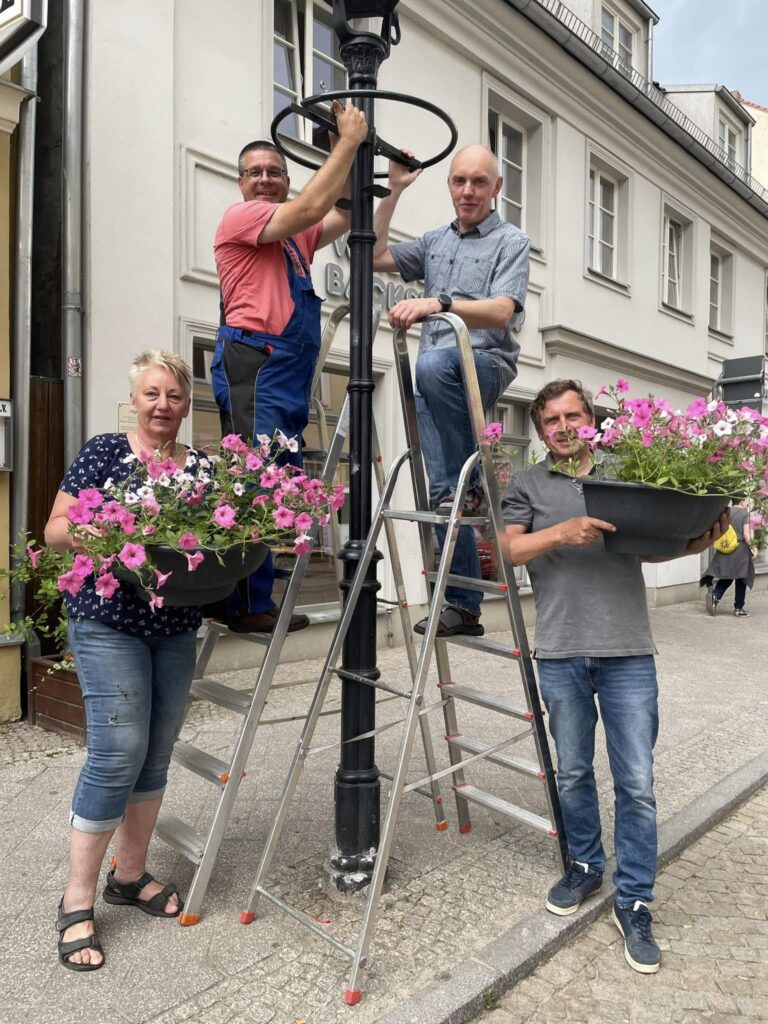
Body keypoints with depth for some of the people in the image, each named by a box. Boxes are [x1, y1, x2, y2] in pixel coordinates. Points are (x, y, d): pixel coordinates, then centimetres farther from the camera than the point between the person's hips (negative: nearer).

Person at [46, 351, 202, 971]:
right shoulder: (104, 453, -3)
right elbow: (55, 531, -4)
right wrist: (102, 531, -23)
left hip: (177, 628, 5)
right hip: (109, 623, -4)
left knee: (157, 754, 11)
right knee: (118, 752, -8)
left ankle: (130, 875, 29)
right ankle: (77, 901, 10)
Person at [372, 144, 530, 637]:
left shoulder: (511, 241, 5)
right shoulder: (434, 242, 23)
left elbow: (500, 312, -11)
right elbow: (375, 256, 17)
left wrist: (438, 303, -26)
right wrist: (393, 192, 13)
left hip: (486, 362, -5)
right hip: (436, 378, 5)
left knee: (433, 363, -39)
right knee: (442, 490, -1)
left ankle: (474, 482, -23)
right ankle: (463, 606, 6)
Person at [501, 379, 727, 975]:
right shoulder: (528, 486, 8)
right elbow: (508, 551, -3)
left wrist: (696, 543, -9)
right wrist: (563, 531, -18)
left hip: (628, 654, 0)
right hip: (561, 654, 0)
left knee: (637, 784, 2)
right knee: (573, 774, 14)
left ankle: (634, 902, 19)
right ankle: (585, 866, 37)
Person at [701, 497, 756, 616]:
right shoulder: (745, 513, -5)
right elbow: (746, 535, -10)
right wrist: (752, 548, 1)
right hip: (740, 550, -4)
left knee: (726, 578, 12)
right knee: (741, 579, 7)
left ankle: (715, 595, -15)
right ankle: (739, 608, 11)